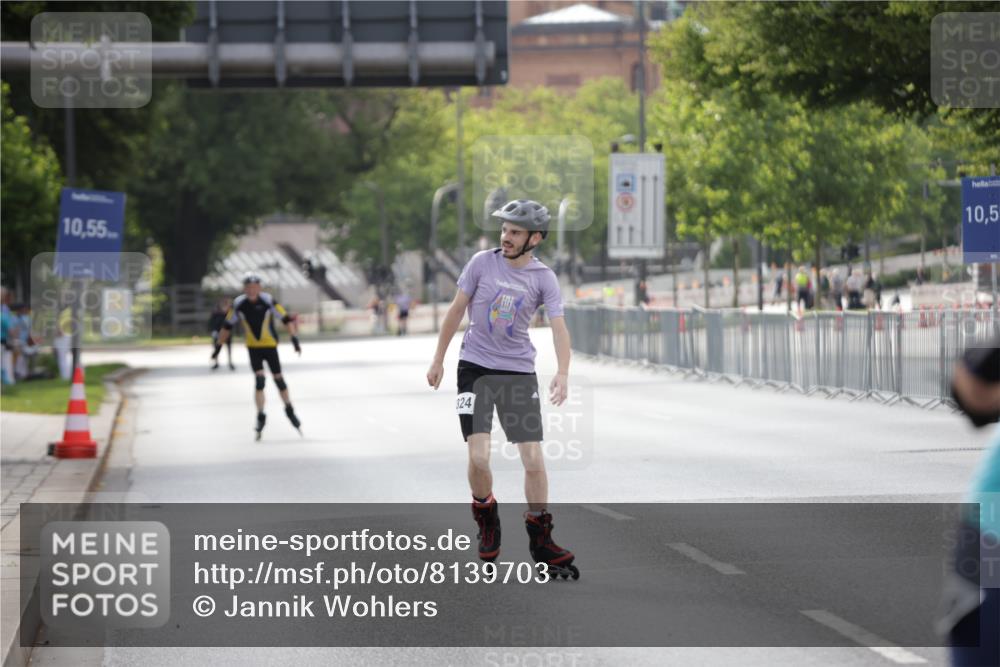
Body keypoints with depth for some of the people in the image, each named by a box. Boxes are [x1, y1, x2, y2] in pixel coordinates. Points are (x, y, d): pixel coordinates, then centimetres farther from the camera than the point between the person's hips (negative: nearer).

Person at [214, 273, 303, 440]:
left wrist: (294, 339, -23)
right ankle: (261, 416, -2)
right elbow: (227, 326, 0)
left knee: (278, 378, 5)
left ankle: (289, 410, 26)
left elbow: (286, 319, -15)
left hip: (270, 345, -1)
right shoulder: (239, 304, -9)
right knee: (259, 379, -12)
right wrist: (218, 347, 1)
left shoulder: (268, 301, -16)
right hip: (253, 347, 1)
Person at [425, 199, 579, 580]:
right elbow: (457, 310, 6)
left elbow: (558, 327, -13)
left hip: (519, 372, 1)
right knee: (478, 456, -12)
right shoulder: (483, 263, -3)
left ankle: (540, 540, 12)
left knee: (534, 460, -4)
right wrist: (438, 359, 8)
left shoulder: (544, 278, -4)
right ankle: (485, 517, 17)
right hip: (475, 367, -1)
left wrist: (562, 373, -29)